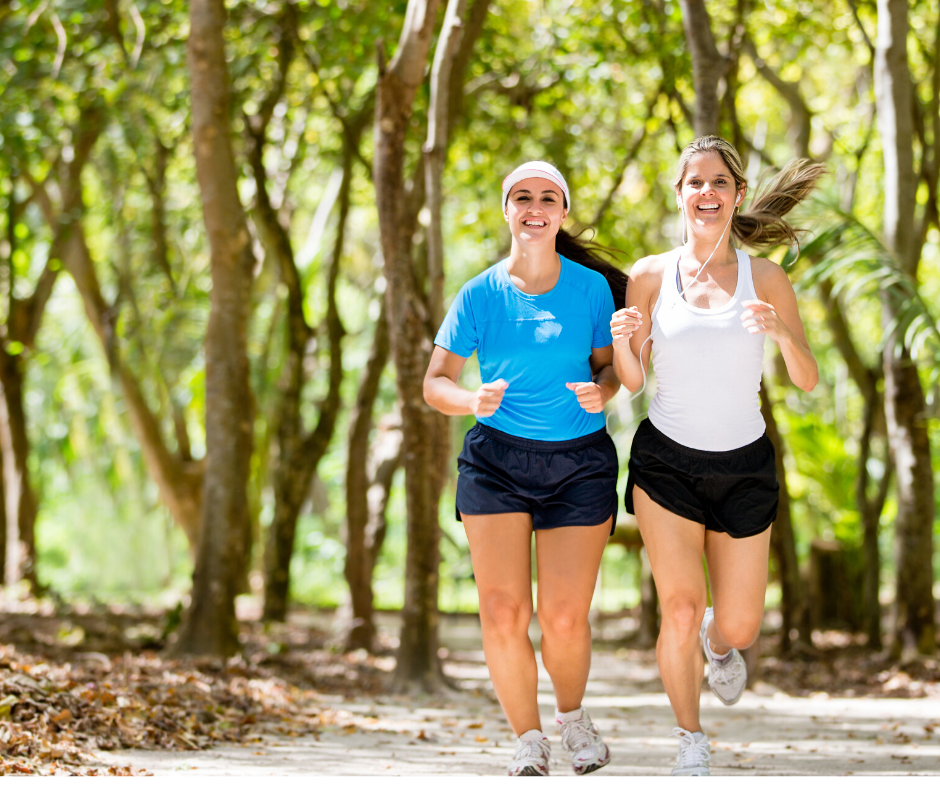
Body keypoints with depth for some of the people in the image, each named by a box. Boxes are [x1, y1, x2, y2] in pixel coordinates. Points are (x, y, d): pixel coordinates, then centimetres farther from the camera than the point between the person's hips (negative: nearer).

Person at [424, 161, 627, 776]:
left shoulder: (591, 287, 1)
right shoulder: (479, 295, 0)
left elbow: (609, 363, 10)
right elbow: (436, 383, 1)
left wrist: (603, 390, -14)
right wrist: (474, 400, -21)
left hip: (580, 462, 0)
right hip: (498, 460, 0)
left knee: (564, 617, -3)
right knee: (503, 611, -9)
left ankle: (573, 715, 28)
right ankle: (528, 737, 12)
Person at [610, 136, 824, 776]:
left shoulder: (766, 279, -1)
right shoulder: (651, 276, -1)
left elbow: (809, 381, -2)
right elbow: (632, 381, 4)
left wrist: (782, 331, -22)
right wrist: (622, 342, -17)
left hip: (744, 466, 1)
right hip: (667, 462, -1)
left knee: (739, 628, 5)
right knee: (681, 612, -11)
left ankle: (719, 644, 44)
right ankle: (691, 743, 11)